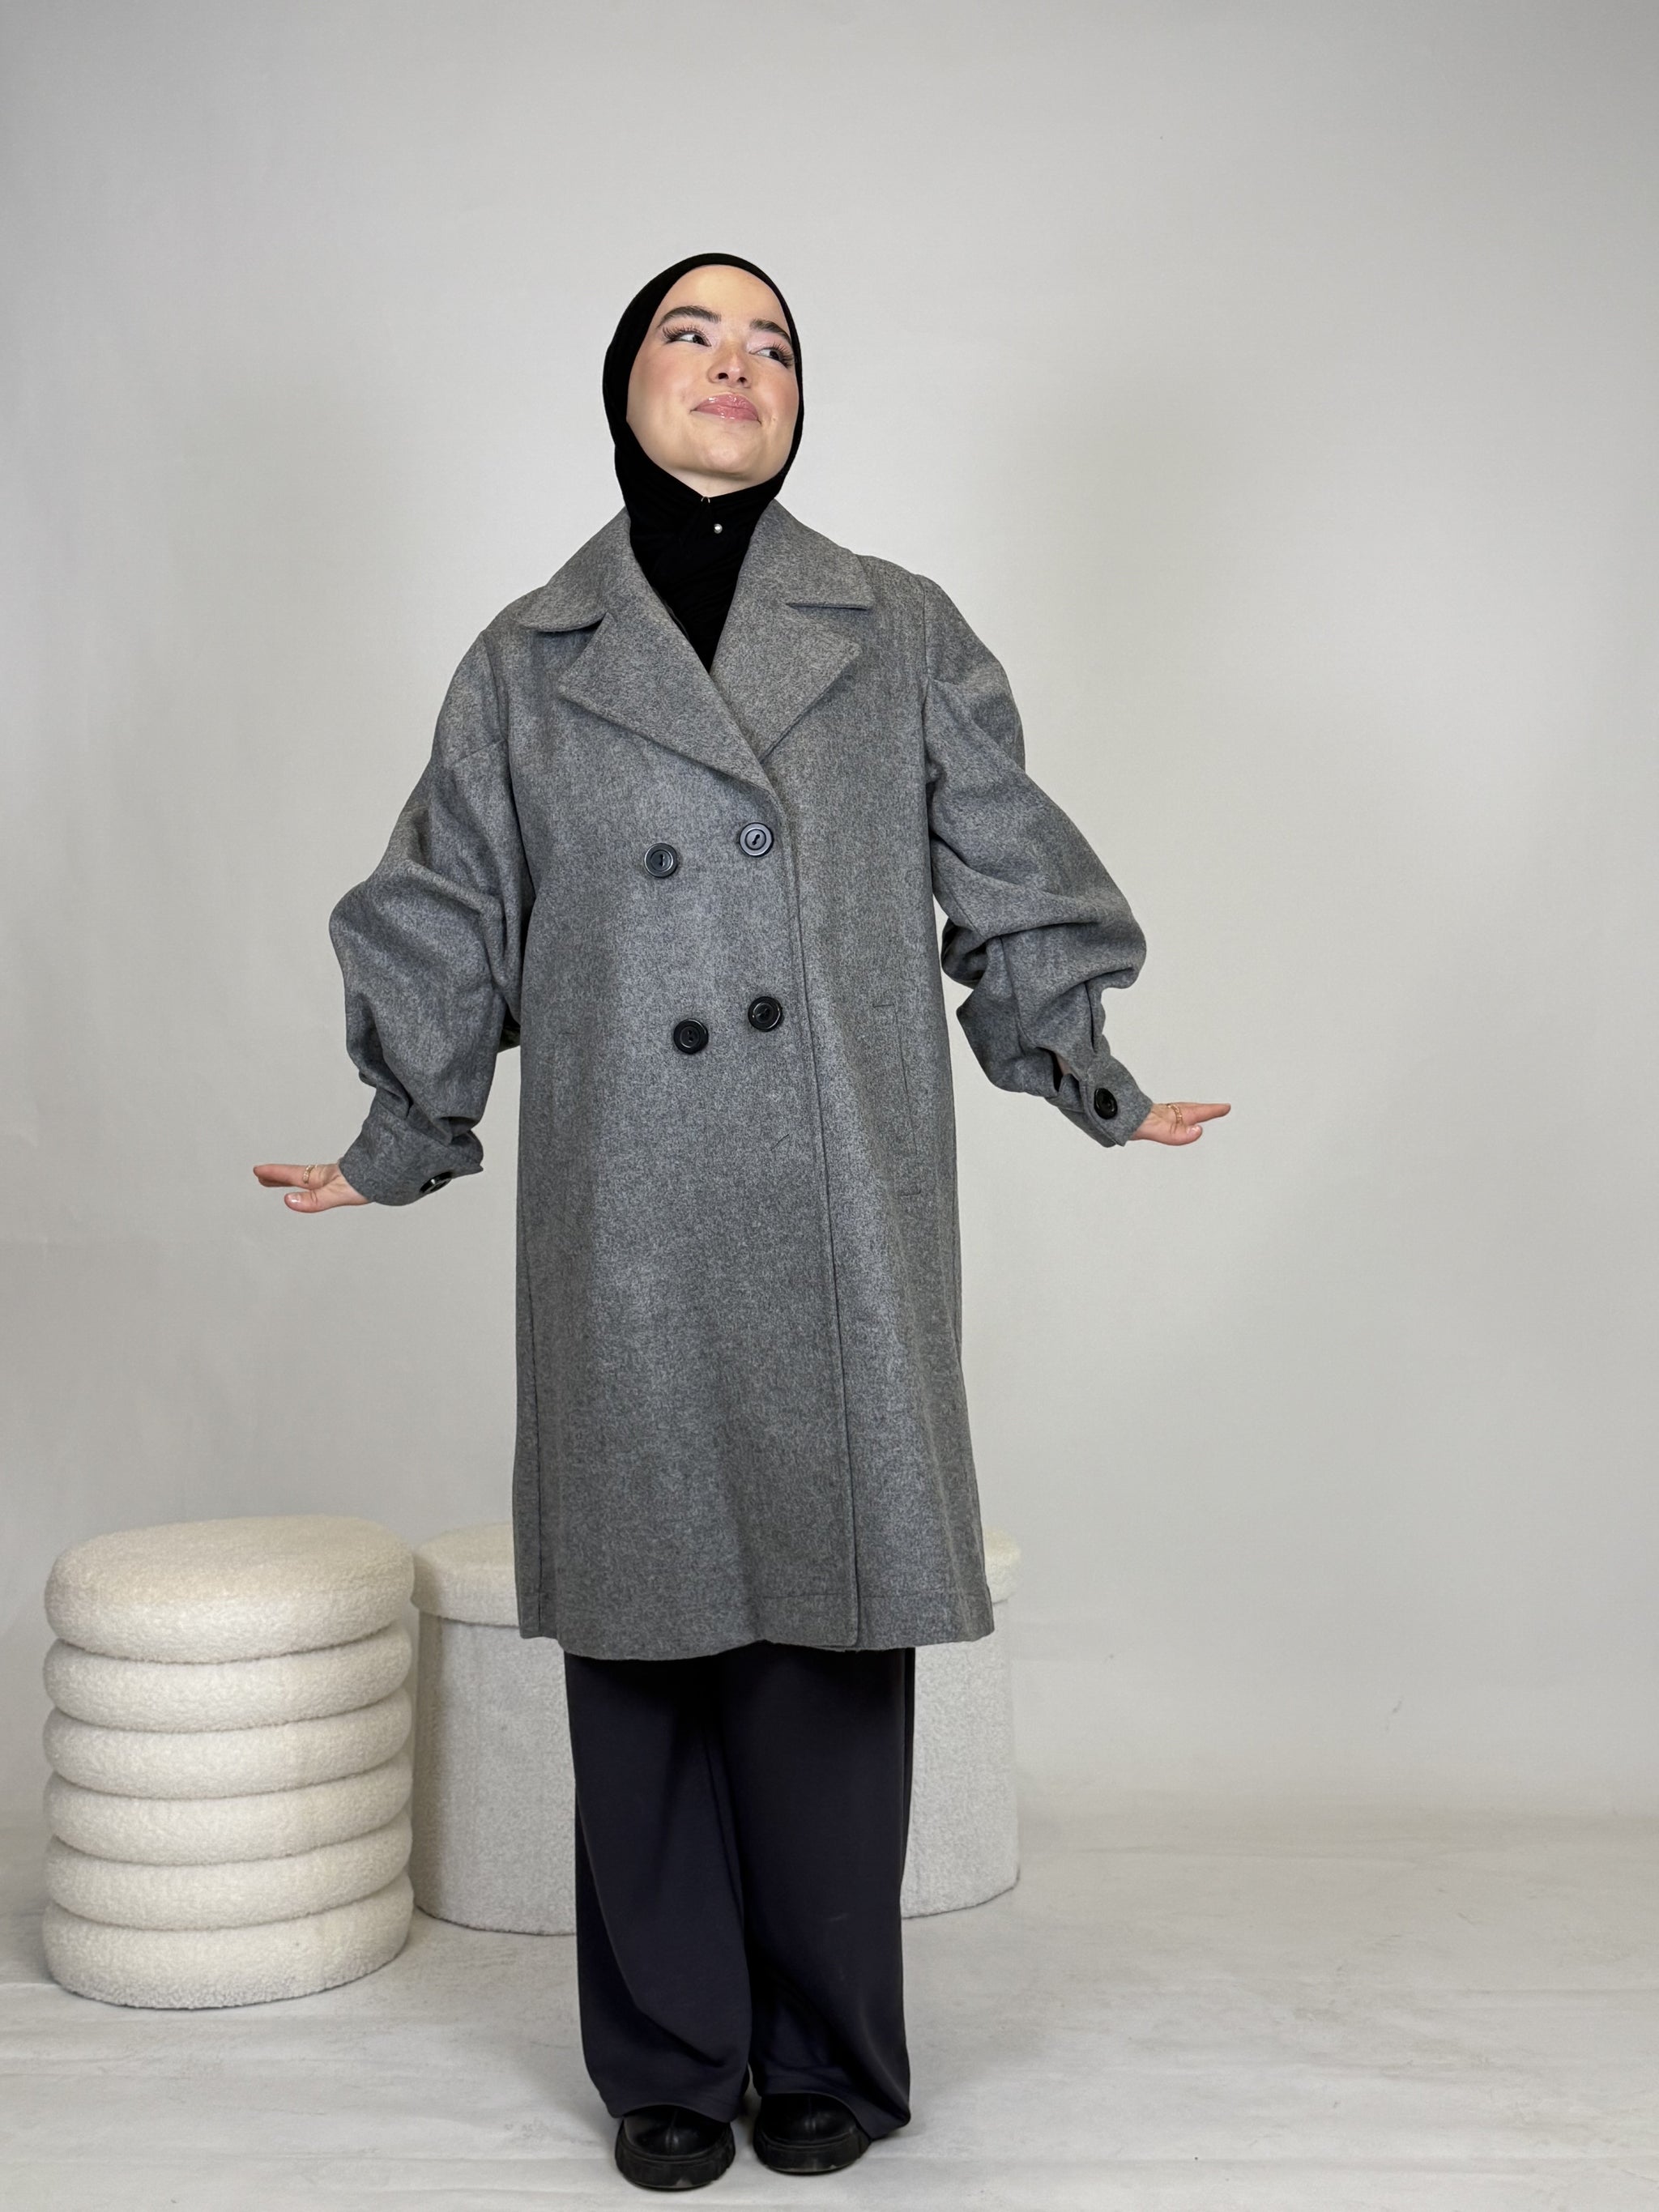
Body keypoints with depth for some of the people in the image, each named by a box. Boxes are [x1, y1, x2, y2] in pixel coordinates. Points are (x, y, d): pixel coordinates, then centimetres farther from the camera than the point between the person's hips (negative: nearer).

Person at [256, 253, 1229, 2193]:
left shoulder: (903, 636, 9)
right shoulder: (525, 664, 9)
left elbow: (1009, 889, 13)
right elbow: (447, 929, 13)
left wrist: (1091, 1082, 10)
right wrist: (396, 1151, 14)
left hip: (844, 1218, 0)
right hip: (624, 1227, 0)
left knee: (834, 1621, 3)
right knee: (644, 1629, 5)